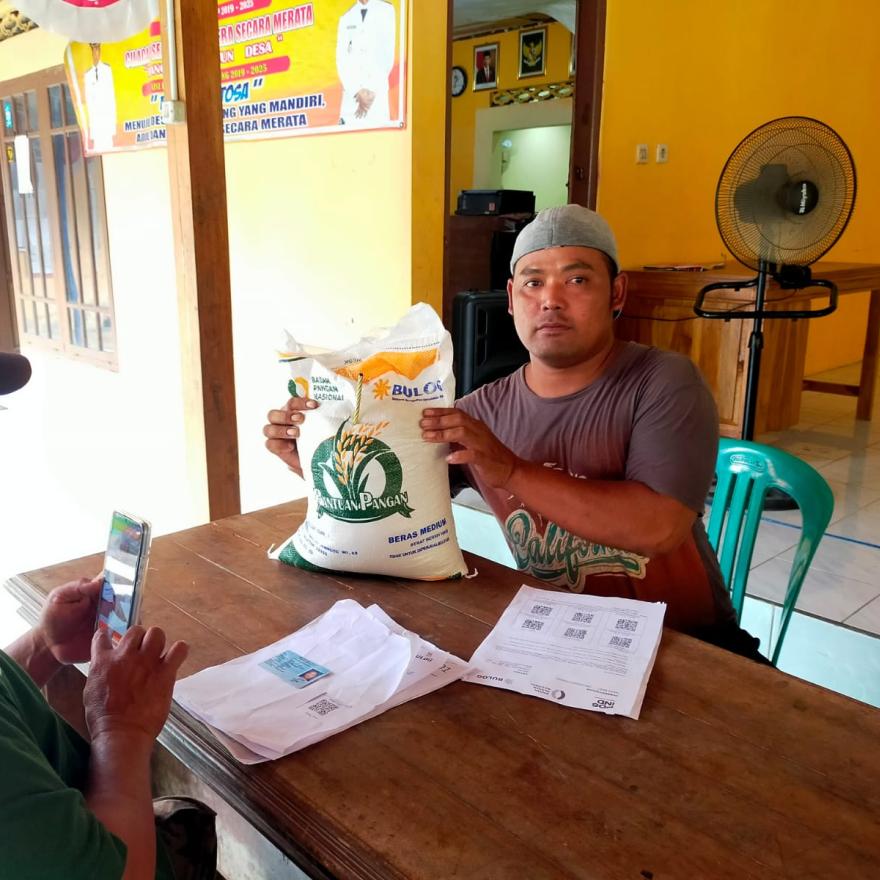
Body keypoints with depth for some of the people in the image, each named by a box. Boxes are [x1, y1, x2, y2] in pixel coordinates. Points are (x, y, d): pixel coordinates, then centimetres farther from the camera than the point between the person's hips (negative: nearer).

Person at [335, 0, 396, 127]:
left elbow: (387, 55, 0)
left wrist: (372, 90, -7)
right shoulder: (345, 18, 14)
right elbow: (341, 60, 6)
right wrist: (357, 91, -8)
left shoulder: (386, 10, 7)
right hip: (351, 96, 2)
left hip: (377, 95, -2)